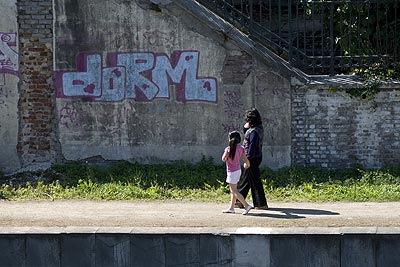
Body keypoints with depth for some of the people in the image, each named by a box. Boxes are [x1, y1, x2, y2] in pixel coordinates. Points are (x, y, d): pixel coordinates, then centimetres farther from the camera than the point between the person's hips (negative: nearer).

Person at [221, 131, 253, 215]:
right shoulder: (241, 148, -3)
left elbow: (223, 159, -7)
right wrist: (247, 165, 21)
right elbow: (246, 160, 0)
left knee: (234, 191, -3)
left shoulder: (228, 149, -19)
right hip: (238, 170, 7)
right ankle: (231, 208, 23)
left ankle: (247, 205, -13)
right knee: (232, 190, 18)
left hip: (232, 172, -7)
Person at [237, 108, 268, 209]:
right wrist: (245, 128, 3)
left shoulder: (254, 131, -21)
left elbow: (252, 146, -25)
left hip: (253, 159, -10)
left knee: (255, 181, -4)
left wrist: (248, 159, -22)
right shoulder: (259, 128, 9)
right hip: (257, 157, 10)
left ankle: (261, 204, 1)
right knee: (245, 180, 17)